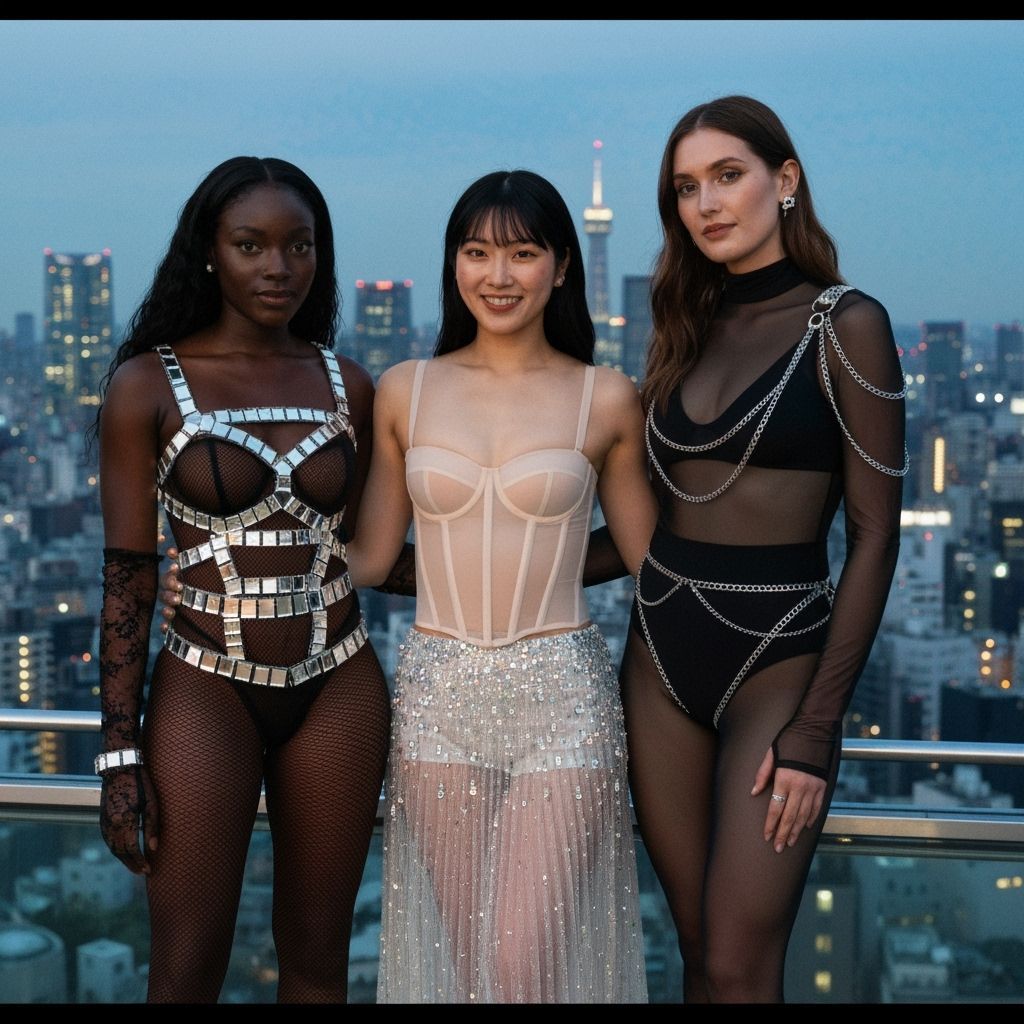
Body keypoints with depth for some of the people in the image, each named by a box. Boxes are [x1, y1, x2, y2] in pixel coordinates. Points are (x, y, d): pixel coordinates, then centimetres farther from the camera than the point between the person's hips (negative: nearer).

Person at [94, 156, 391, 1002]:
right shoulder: (149, 385, -4)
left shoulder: (348, 386, 4)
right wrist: (121, 757, -7)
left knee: (318, 959, 12)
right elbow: (126, 576, -5)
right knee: (187, 971, 5)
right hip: (207, 691, -2)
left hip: (339, 689, 3)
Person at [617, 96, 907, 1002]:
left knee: (739, 965, -6)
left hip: (777, 654, -5)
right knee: (700, 948, 10)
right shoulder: (689, 331, 11)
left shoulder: (844, 326, -6)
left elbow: (875, 535, -10)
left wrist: (817, 728, -14)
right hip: (663, 654, 5)